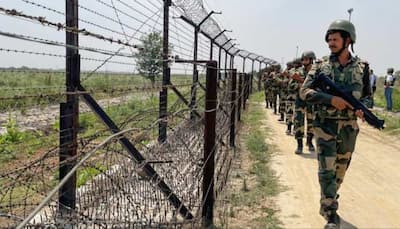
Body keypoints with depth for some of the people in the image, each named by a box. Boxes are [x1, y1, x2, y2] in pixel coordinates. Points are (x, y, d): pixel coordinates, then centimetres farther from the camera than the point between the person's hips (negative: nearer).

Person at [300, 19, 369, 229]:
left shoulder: (362, 68, 3)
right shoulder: (320, 67, -2)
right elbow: (304, 91, -8)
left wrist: (363, 108, -12)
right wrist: (331, 99, -20)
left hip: (349, 128, 3)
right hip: (325, 126, -2)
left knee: (340, 170, 15)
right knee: (327, 171, -7)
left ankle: (328, 203, 37)